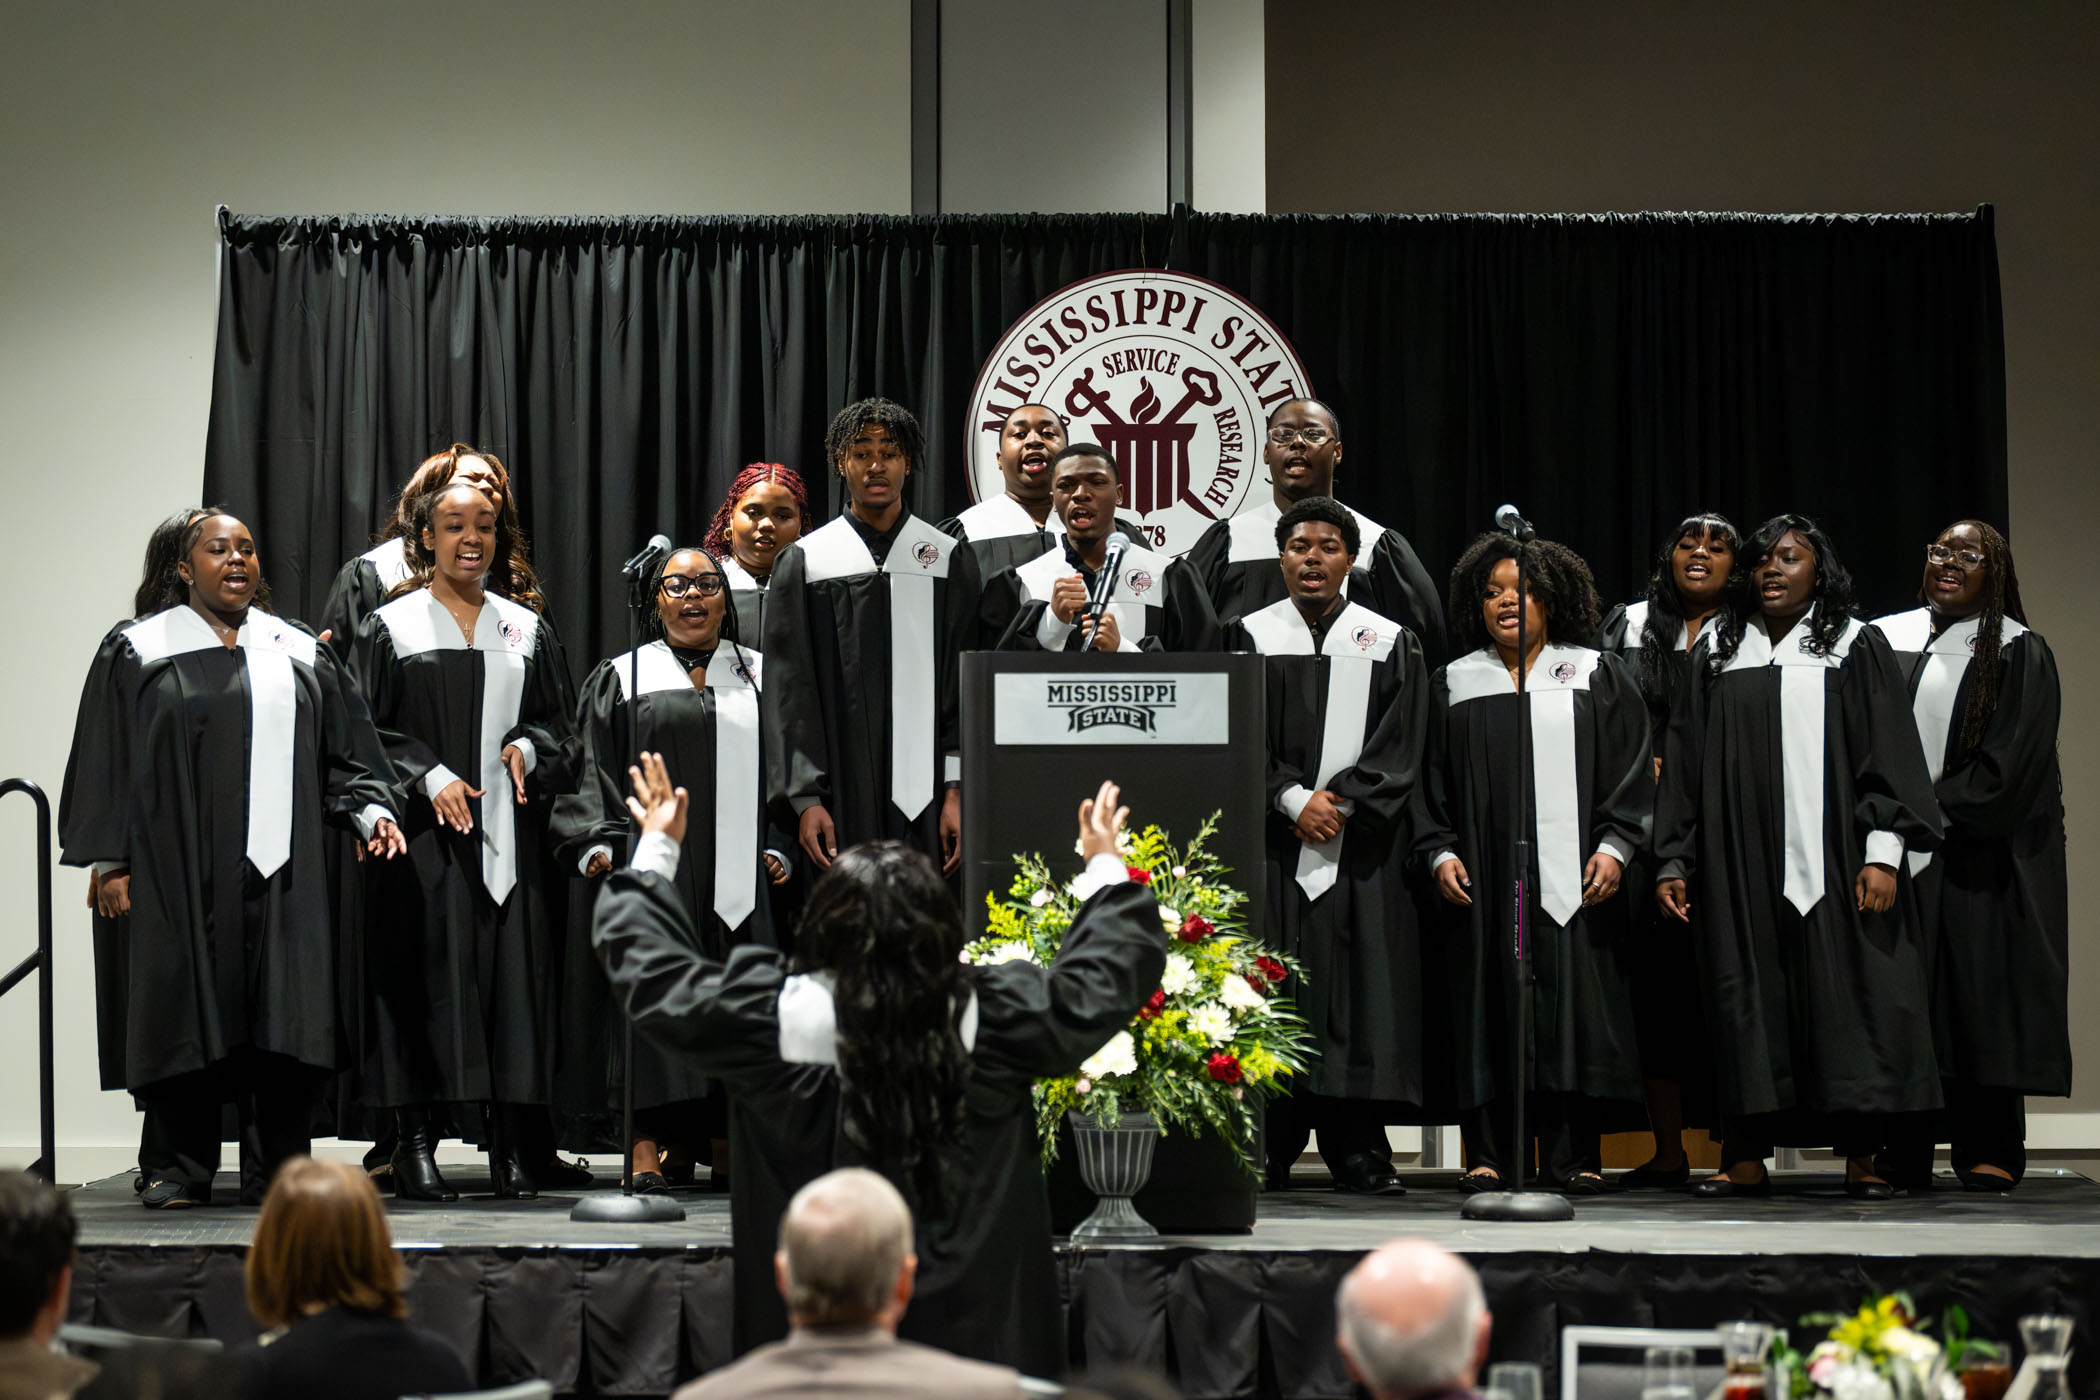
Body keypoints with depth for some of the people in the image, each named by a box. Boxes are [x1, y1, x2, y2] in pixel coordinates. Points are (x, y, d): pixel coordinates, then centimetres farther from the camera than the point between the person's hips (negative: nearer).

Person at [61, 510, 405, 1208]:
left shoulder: (300, 654, 12)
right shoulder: (137, 652, 5)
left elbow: (345, 753, 13)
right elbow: (106, 763, 3)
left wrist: (370, 810, -4)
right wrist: (108, 862, -4)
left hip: (277, 867, 2)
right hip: (176, 867, -2)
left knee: (281, 1017, -3)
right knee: (182, 1012, -2)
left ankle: (276, 1171, 4)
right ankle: (176, 1171, 5)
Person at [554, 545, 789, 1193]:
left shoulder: (759, 676, 15)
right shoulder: (622, 679, 10)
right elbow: (592, 771, 5)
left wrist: (777, 847, 1)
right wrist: (599, 843, -9)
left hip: (737, 872, 2)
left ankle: (724, 1137, 5)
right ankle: (650, 1143, -10)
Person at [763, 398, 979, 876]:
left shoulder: (949, 560, 8)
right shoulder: (805, 562, 7)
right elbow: (789, 689, 2)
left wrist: (957, 792, -6)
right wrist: (805, 799, -7)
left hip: (924, 794, 0)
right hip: (841, 795, 0)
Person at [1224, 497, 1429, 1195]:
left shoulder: (1390, 643, 10)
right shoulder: (1250, 636, 9)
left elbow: (1399, 750, 3)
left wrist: (1338, 804, -9)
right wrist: (1294, 799, -11)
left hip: (1359, 848, 0)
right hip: (1272, 844, 0)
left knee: (1363, 990, -3)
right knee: (1273, 989, -4)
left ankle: (1359, 1150, 1)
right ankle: (1268, 1152, 0)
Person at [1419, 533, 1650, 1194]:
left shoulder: (1597, 676, 8)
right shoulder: (1456, 684, 12)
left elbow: (1632, 769, 4)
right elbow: (1433, 783, 12)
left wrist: (1613, 847, -8)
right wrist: (1441, 853, -2)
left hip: (1570, 876, -1)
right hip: (1485, 876, 1)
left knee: (1573, 1008, -3)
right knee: (1491, 1006, -2)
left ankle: (1572, 1157, 2)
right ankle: (1490, 1154, 2)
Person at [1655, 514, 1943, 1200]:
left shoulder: (1855, 647, 6)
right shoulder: (1718, 653, 14)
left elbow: (1889, 752, -1)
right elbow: (1685, 761, 13)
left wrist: (1883, 850, -12)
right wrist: (1673, 861, 6)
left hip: (1828, 856, -2)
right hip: (1739, 863, 2)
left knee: (1846, 995, -4)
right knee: (1747, 1001, 0)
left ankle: (1860, 1156, 0)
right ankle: (1746, 1160, 2)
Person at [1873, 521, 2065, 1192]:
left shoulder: (2017, 652, 1)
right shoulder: (1885, 640, 11)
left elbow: (2009, 767, -7)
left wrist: (1931, 809, -11)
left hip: (1978, 853, -3)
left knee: (1982, 988, -3)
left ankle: (1988, 1152, 1)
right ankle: (1903, 1155, 1)